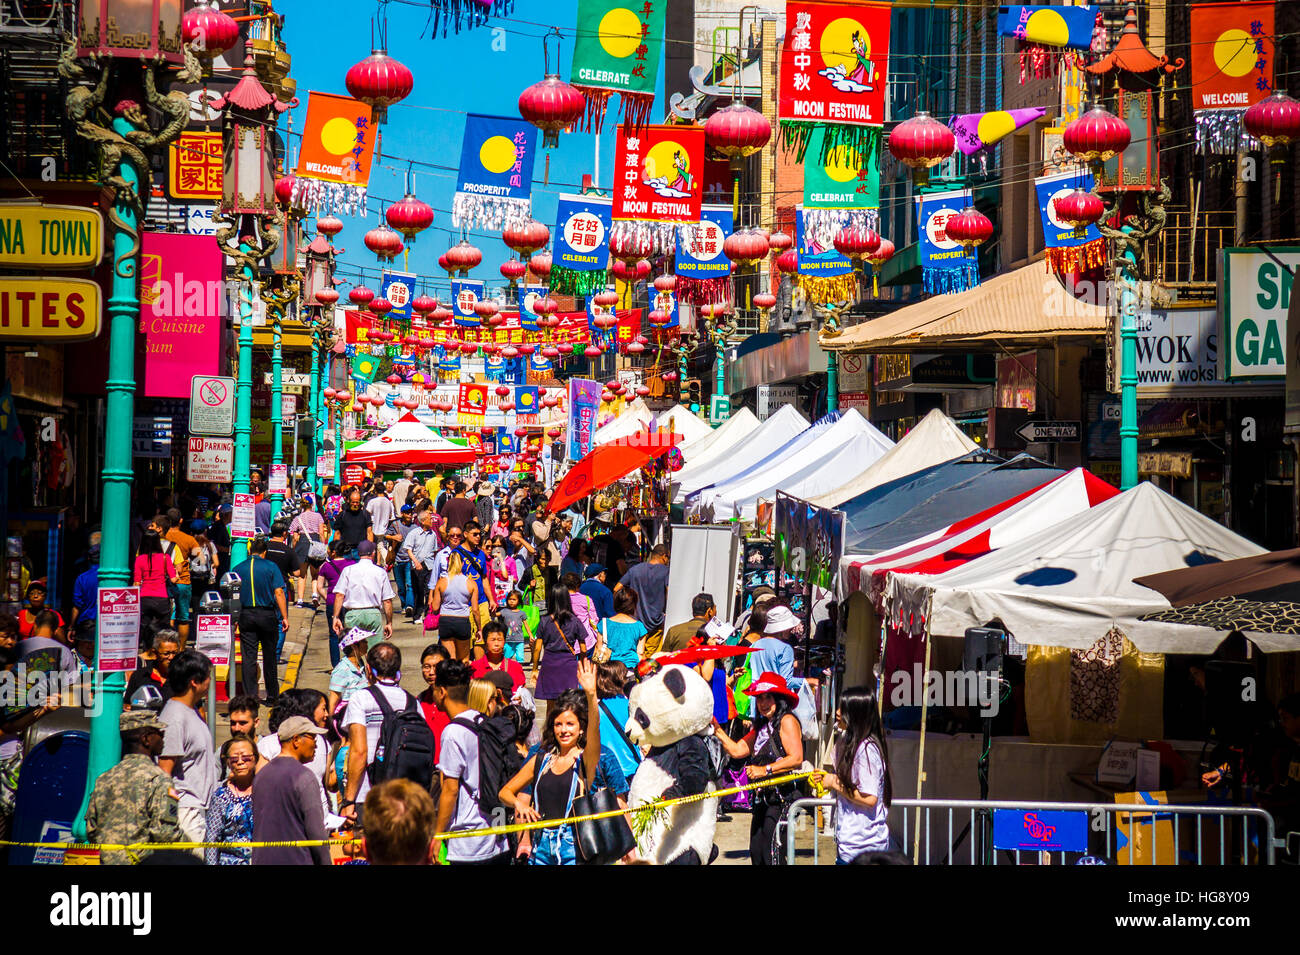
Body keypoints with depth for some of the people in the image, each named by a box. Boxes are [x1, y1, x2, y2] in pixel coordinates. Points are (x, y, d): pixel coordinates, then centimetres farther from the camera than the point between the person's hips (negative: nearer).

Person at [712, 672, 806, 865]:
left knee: (772, 854, -13)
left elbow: (796, 758, -18)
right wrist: (717, 730, 12)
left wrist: (765, 770, -21)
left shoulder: (787, 721, -7)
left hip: (781, 797, -9)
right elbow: (736, 750, 17)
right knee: (756, 854, 8)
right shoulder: (762, 726, 19)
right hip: (763, 798, 9)